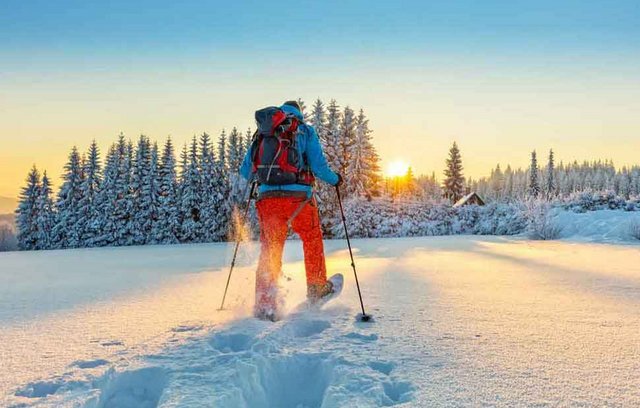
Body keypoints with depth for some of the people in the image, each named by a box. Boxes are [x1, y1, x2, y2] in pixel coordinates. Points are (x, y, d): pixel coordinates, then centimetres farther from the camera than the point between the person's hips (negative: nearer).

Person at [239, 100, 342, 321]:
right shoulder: (306, 131, 7)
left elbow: (246, 171, 14)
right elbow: (319, 167, -1)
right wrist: (335, 179, 18)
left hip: (268, 197, 2)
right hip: (298, 196, -2)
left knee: (269, 251, 8)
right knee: (312, 239, 22)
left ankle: (265, 305, 2)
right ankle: (317, 288, 33)